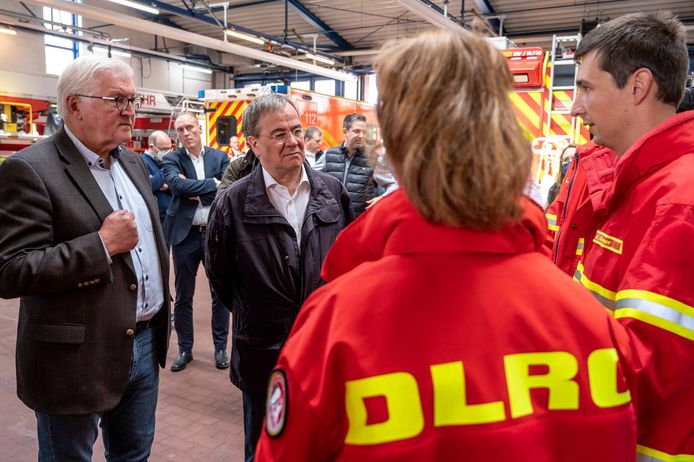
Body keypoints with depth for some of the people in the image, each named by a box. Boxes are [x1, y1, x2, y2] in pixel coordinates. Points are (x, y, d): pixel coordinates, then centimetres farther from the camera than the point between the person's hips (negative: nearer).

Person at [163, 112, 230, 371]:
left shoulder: (219, 157, 4)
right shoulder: (172, 160, 0)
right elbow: (177, 185, -18)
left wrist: (194, 191, -13)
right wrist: (212, 183, -14)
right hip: (185, 235, 0)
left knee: (220, 294, 8)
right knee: (183, 297, 10)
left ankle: (220, 347, 24)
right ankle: (185, 349, 25)